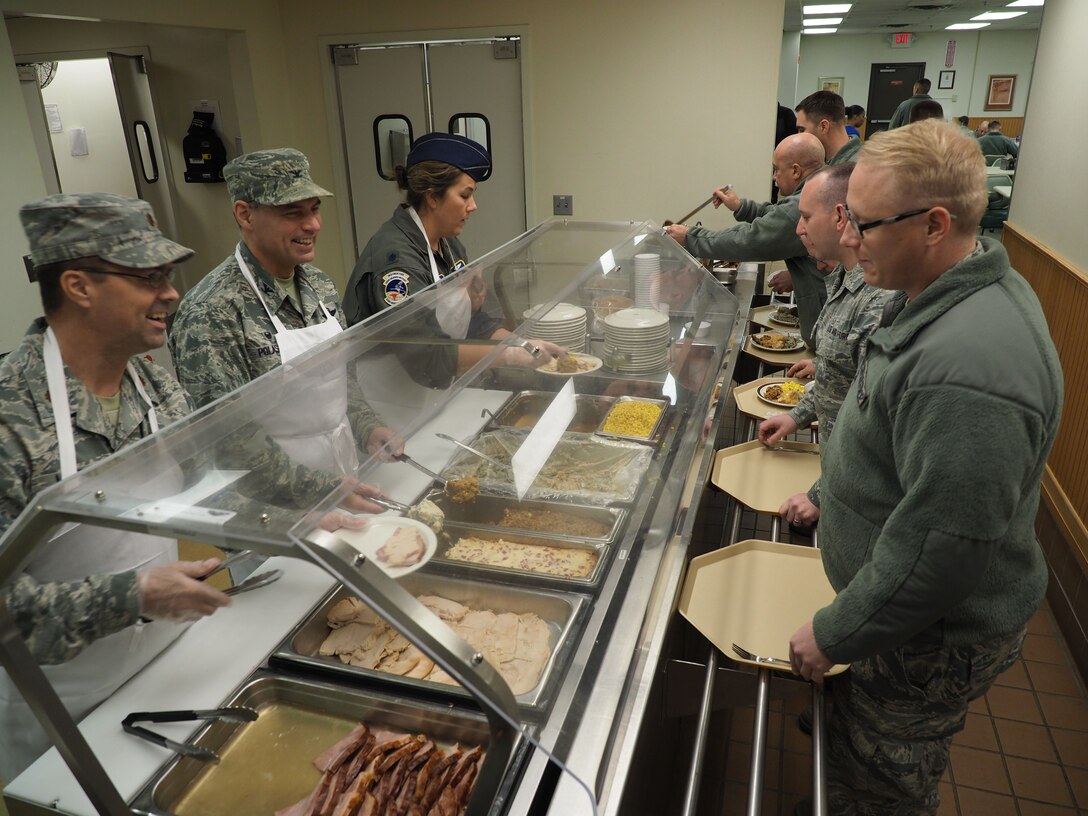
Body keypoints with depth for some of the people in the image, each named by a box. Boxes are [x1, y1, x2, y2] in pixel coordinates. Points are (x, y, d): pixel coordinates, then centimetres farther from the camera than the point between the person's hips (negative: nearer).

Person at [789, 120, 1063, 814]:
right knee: (859, 747, 27)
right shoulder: (966, 288, -1)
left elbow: (938, 550, -31)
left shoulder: (969, 368, -36)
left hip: (931, 639, -9)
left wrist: (836, 634, -17)